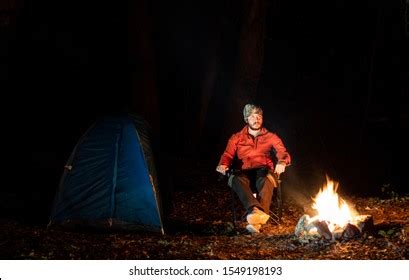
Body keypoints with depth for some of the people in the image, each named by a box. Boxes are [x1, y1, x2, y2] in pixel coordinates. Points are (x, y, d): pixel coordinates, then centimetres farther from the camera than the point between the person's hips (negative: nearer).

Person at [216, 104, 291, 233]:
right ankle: (256, 211, -60)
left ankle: (256, 221, -55)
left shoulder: (271, 137, 18)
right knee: (237, 179, -37)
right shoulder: (236, 138, 21)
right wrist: (223, 165, -15)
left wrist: (282, 162, -21)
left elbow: (283, 153, 4)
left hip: (263, 172, -1)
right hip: (243, 173, 1)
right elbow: (228, 155, 10)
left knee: (266, 180, -39)